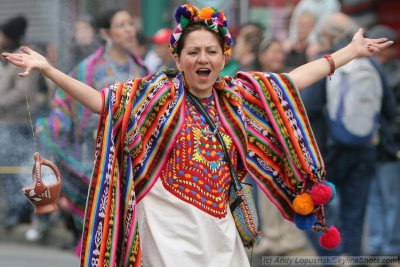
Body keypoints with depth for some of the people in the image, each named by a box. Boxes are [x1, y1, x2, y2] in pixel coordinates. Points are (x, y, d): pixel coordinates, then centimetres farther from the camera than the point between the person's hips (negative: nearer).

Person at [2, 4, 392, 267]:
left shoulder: (236, 95, 9)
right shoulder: (160, 93, -3)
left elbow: (292, 80, 14)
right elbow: (100, 101, -8)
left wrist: (352, 51, 17)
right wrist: (47, 69, -18)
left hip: (217, 225, 5)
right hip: (169, 224, -5)